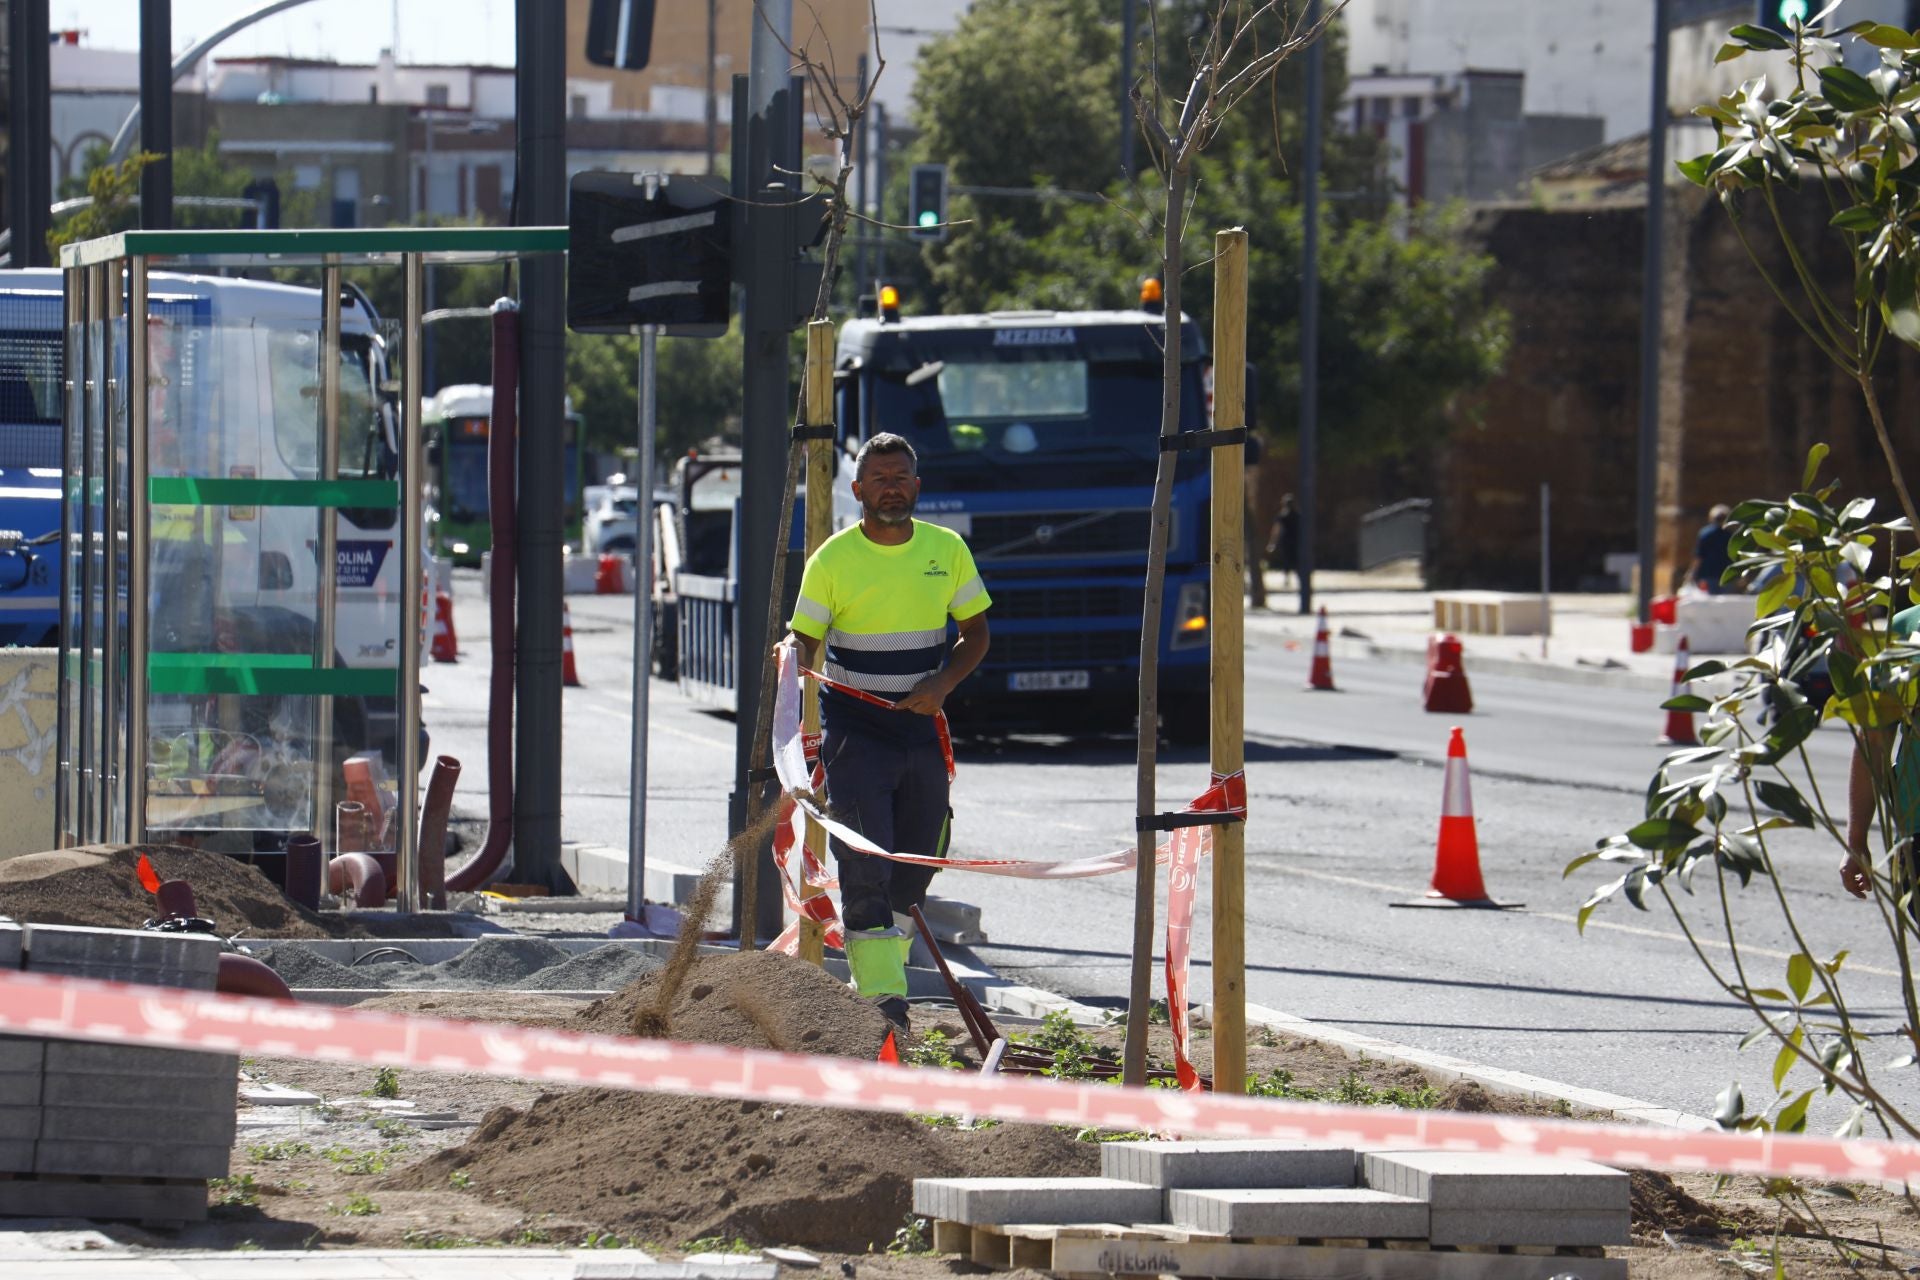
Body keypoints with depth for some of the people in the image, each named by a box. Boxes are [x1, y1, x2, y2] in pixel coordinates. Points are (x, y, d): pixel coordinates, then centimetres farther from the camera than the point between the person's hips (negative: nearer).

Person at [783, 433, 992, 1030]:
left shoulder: (948, 551, 5)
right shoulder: (833, 560, -2)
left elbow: (976, 633, 12)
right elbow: (803, 643, -1)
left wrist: (942, 684, -7)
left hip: (923, 730, 3)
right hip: (853, 730, -3)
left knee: (916, 867, 8)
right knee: (866, 867, -12)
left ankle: (880, 971, 26)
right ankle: (881, 997, -15)